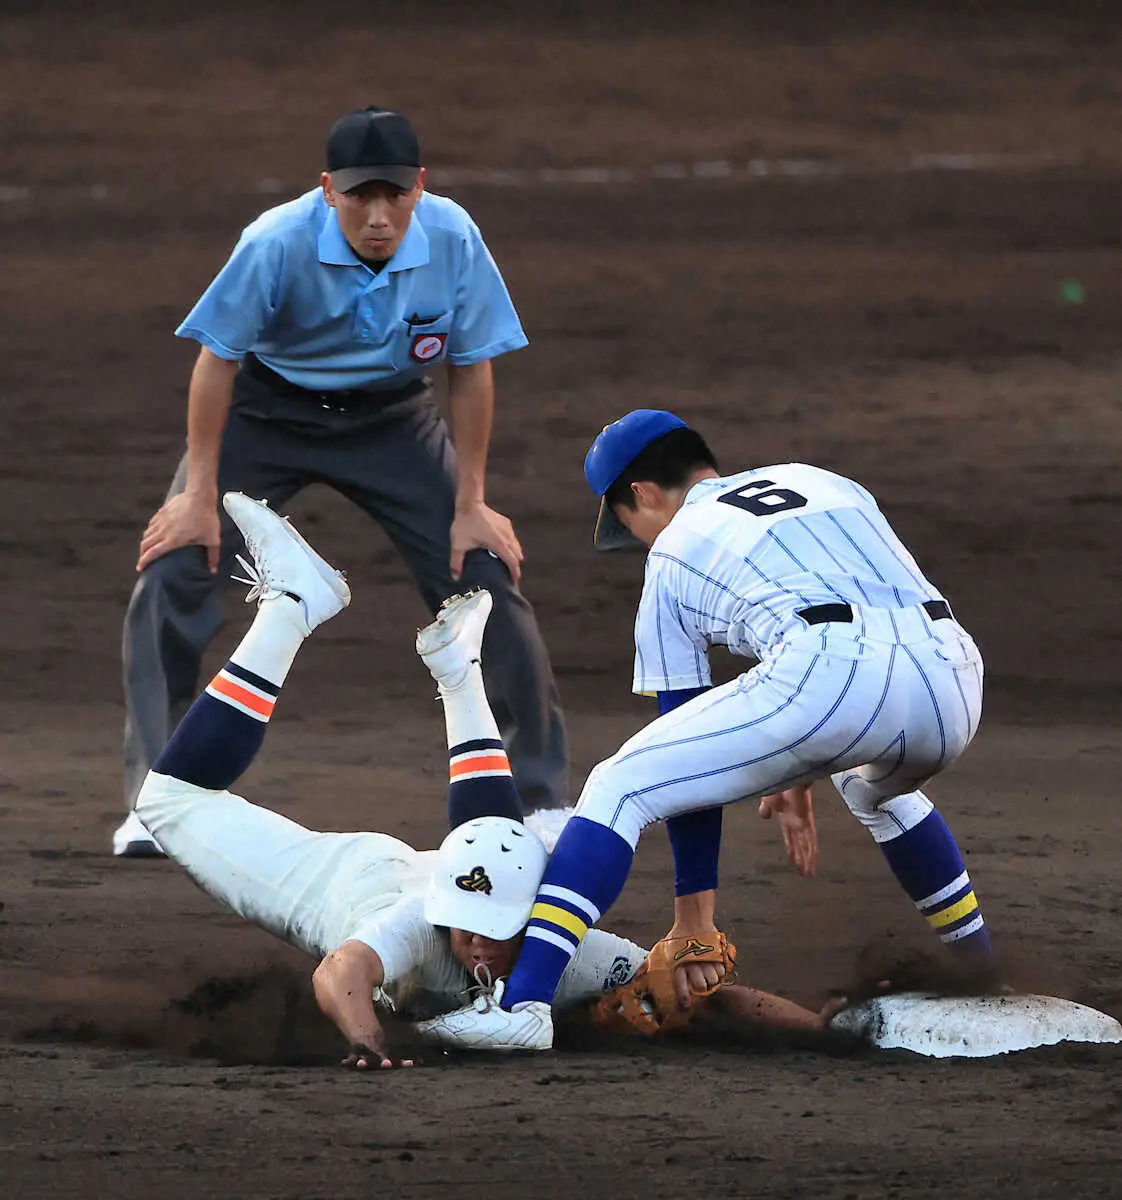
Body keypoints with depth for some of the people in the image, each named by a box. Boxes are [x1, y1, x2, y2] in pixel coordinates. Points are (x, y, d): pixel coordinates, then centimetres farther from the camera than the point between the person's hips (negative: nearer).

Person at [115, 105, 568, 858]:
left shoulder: (453, 241, -24)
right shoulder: (279, 244, -31)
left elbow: (471, 370, -11)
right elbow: (217, 360, -18)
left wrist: (470, 505, -7)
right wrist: (199, 496, -15)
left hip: (390, 418, 2)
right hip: (268, 408, -2)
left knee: (487, 579, -6)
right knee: (174, 575, -15)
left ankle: (543, 796, 9)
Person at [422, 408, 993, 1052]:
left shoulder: (673, 554, 23)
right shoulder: (824, 481, 36)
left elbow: (690, 760, 23)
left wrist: (694, 921, 25)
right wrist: (802, 774, 48)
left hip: (826, 681, -5)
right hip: (955, 690, 5)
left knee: (618, 791, 6)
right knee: (874, 782, 41)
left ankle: (524, 1003, -10)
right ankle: (979, 969, 39)